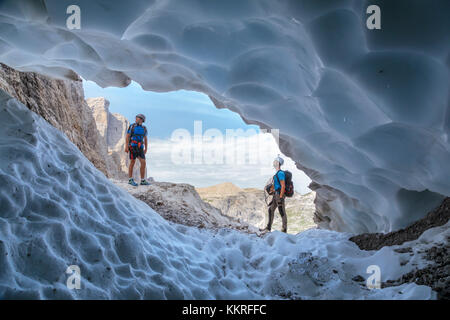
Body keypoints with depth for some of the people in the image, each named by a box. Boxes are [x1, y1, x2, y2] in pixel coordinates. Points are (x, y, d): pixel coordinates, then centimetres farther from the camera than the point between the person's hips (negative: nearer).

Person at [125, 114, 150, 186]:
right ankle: (130, 180, 8)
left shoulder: (144, 128, 10)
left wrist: (146, 149, 19)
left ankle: (143, 181, -2)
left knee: (143, 163, -6)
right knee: (132, 162, -2)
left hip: (140, 148, 4)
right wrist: (126, 147, -13)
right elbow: (127, 137, -5)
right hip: (132, 147, -4)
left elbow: (145, 139, 20)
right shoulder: (132, 126, -2)